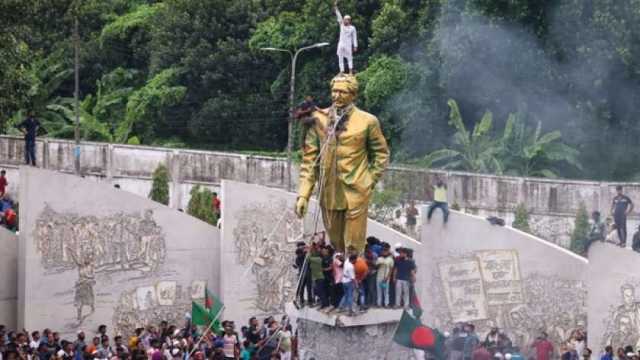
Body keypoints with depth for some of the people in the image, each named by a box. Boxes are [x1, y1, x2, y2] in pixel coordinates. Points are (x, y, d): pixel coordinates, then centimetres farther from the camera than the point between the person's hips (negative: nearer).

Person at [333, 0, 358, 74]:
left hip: (348, 45, -4)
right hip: (341, 44, 4)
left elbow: (354, 38, 2)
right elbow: (338, 15, 5)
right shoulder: (341, 25, 8)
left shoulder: (352, 28, 1)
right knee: (340, 59, 1)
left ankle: (350, 72, -2)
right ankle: (342, 72, 3)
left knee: (349, 58, -2)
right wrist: (335, 7, 0)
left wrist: (355, 46, -3)